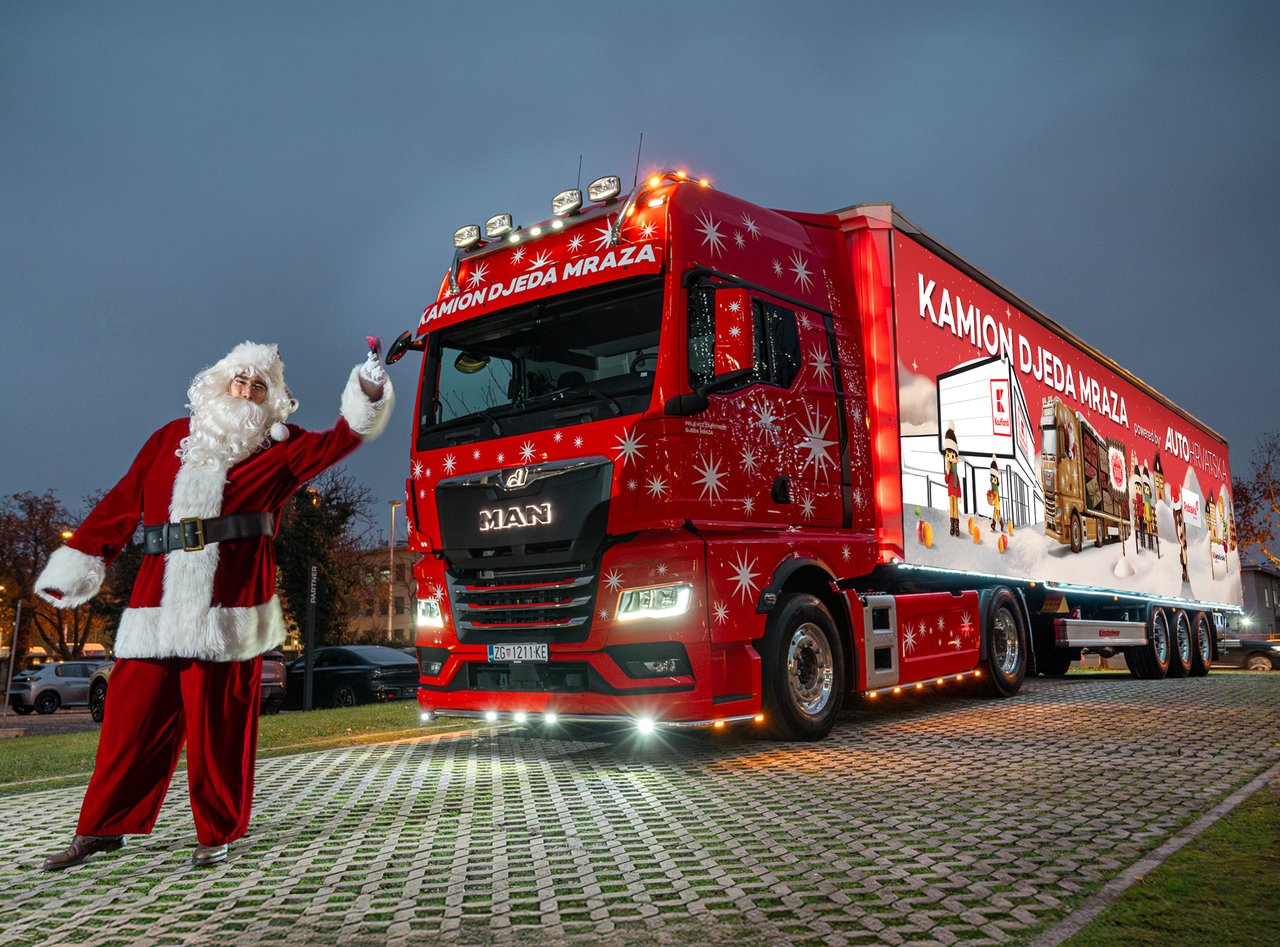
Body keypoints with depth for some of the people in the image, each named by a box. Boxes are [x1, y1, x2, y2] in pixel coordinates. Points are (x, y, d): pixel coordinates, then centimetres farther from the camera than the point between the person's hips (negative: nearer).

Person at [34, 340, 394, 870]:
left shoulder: (279, 450, 11)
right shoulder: (172, 438, 18)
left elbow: (337, 442, -2)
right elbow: (122, 503, 16)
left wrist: (368, 394, -17)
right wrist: (78, 565, 13)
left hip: (227, 608, -2)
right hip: (156, 603, 3)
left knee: (219, 724, 0)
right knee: (132, 712, 6)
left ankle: (216, 834, 13)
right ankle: (103, 828, 21)